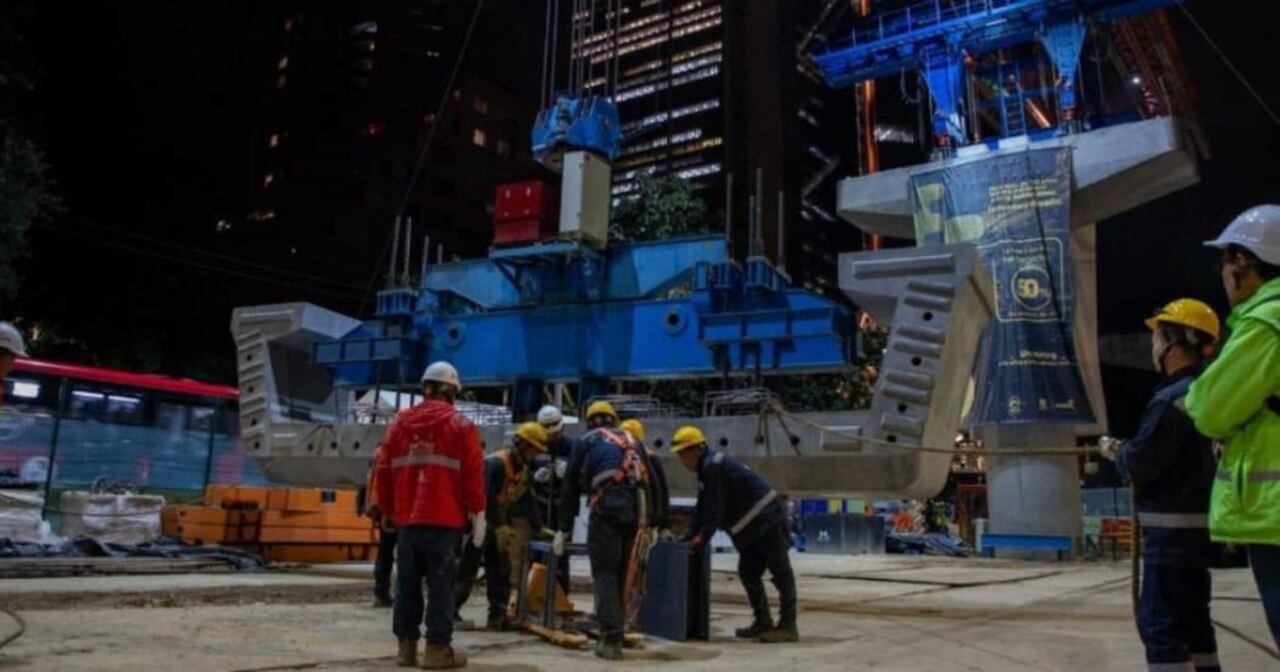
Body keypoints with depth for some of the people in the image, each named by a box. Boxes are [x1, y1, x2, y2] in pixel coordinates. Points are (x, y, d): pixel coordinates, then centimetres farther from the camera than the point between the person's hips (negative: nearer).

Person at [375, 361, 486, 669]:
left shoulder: (400, 422, 12)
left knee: (407, 583, 11)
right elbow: (473, 472, -7)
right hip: (444, 519, -5)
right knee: (441, 584, -1)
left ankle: (406, 645, 16)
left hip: (407, 518, 5)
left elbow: (385, 470, 12)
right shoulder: (459, 424, -2)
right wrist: (478, 513, -2)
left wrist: (387, 509, 20)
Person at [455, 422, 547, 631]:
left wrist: (538, 528, 4)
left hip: (496, 523, 9)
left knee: (500, 571, 8)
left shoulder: (522, 469, 8)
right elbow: (487, 498, -28)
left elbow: (528, 501, 10)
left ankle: (497, 616, 13)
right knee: (468, 568, -9)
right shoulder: (497, 463, -21)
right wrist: (500, 527, -27)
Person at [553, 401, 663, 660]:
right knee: (621, 574, 16)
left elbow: (571, 486, 16)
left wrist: (563, 529, 19)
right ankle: (614, 632, 20)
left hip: (607, 508, -4)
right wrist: (651, 520, 23)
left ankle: (611, 639, -8)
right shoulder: (632, 441, 30)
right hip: (636, 510, 4)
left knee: (604, 573, 1)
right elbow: (652, 482, 23)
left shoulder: (586, 441, 19)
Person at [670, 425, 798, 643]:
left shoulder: (714, 467, -17)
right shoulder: (707, 468, 16)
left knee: (781, 573, -4)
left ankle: (788, 627, 0)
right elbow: (702, 506, 18)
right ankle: (763, 622, 21)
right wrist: (689, 535, 12)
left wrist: (703, 536, -11)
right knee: (748, 572, 13)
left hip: (768, 520, -11)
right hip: (755, 527, 11)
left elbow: (715, 507, -18)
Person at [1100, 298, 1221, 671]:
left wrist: (1117, 452, -1)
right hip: (1198, 522, 10)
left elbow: (1139, 466, -20)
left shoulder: (1172, 398, -19)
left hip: (1173, 526, -10)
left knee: (1160, 622, -6)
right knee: (1192, 617, 17)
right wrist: (1129, 451, 9)